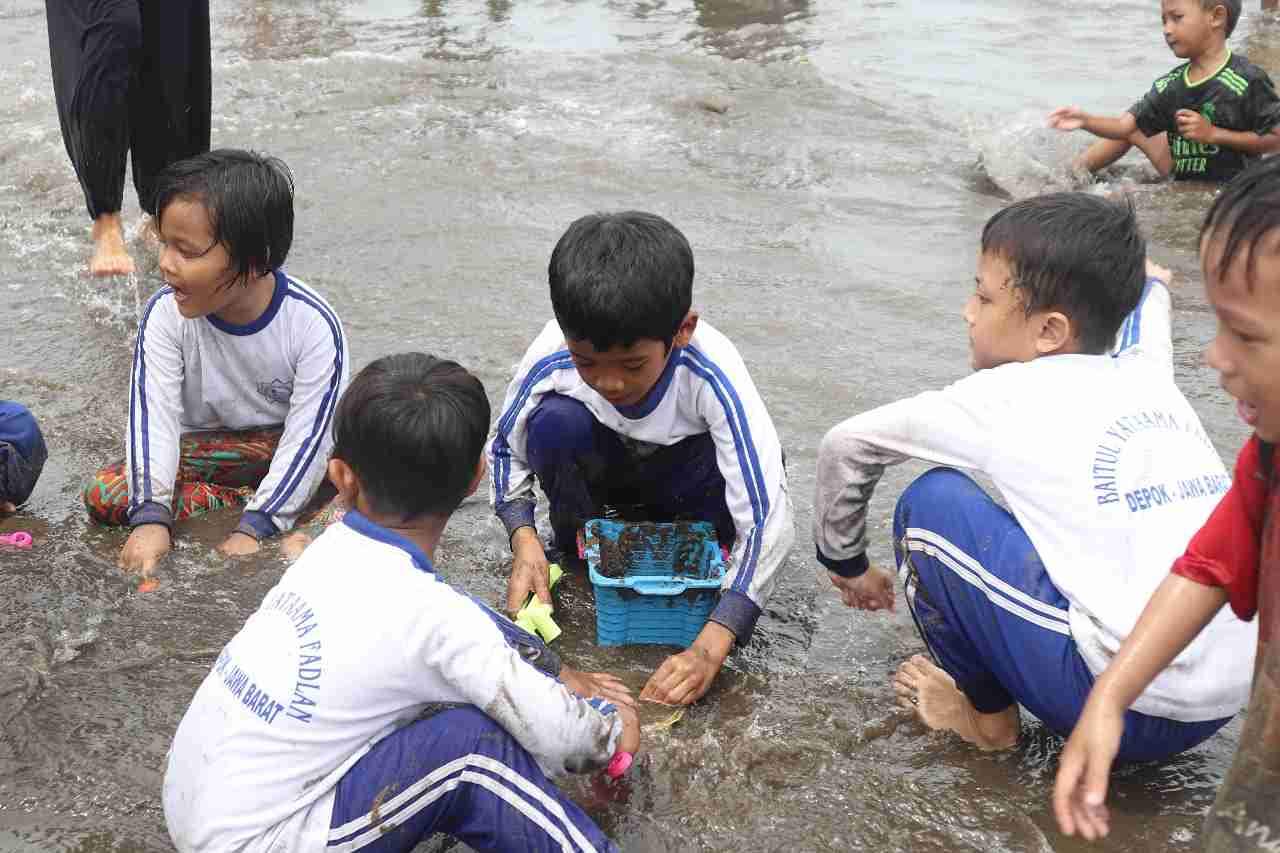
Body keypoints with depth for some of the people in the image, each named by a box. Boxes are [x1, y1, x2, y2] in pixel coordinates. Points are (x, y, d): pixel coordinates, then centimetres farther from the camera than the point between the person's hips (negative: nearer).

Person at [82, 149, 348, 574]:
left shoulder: (313, 324, -22)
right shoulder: (167, 313, -15)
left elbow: (307, 434, -24)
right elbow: (153, 415, -21)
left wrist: (253, 531, -34)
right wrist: (151, 518, -35)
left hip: (286, 446, -2)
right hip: (205, 447, 3)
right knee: (102, 496, -24)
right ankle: (250, 503, -22)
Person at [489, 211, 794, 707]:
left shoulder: (710, 373, -39)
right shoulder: (552, 359, -33)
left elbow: (769, 516, -43)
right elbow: (506, 448, -11)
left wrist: (709, 648, -52)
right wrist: (524, 540, -29)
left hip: (677, 476, -1)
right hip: (601, 469, 2)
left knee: (752, 463, -35)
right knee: (556, 421, -32)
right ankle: (575, 545, -4)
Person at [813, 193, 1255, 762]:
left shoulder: (1006, 397, -4)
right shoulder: (1147, 373, 12)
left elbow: (845, 446, 7)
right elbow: (1142, 293, 36)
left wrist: (845, 564, 23)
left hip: (1137, 709, -8)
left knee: (932, 501, 1)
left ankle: (987, 716, 13)